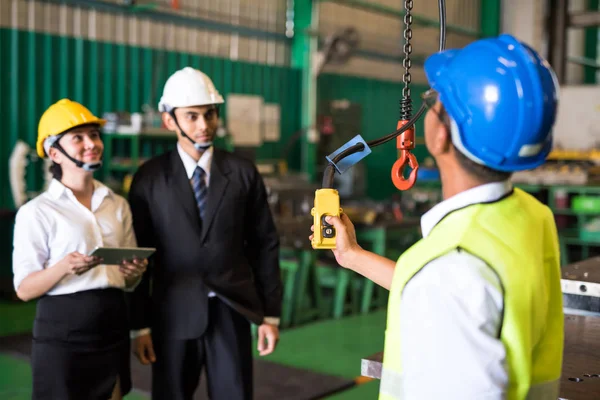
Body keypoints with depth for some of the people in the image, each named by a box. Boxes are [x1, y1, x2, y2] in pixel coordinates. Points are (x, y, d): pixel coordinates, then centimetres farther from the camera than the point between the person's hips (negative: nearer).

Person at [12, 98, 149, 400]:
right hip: (61, 333, -4)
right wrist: (64, 267, -25)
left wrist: (135, 272, -7)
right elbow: (24, 289, -8)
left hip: (112, 328, 5)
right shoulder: (36, 212, -5)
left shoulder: (118, 205, 9)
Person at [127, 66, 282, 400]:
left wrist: (271, 314, 1)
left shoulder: (243, 172, 1)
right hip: (173, 315, 0)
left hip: (232, 312, 1)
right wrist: (140, 324, -2)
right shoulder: (150, 178, -2)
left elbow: (265, 245, 3)